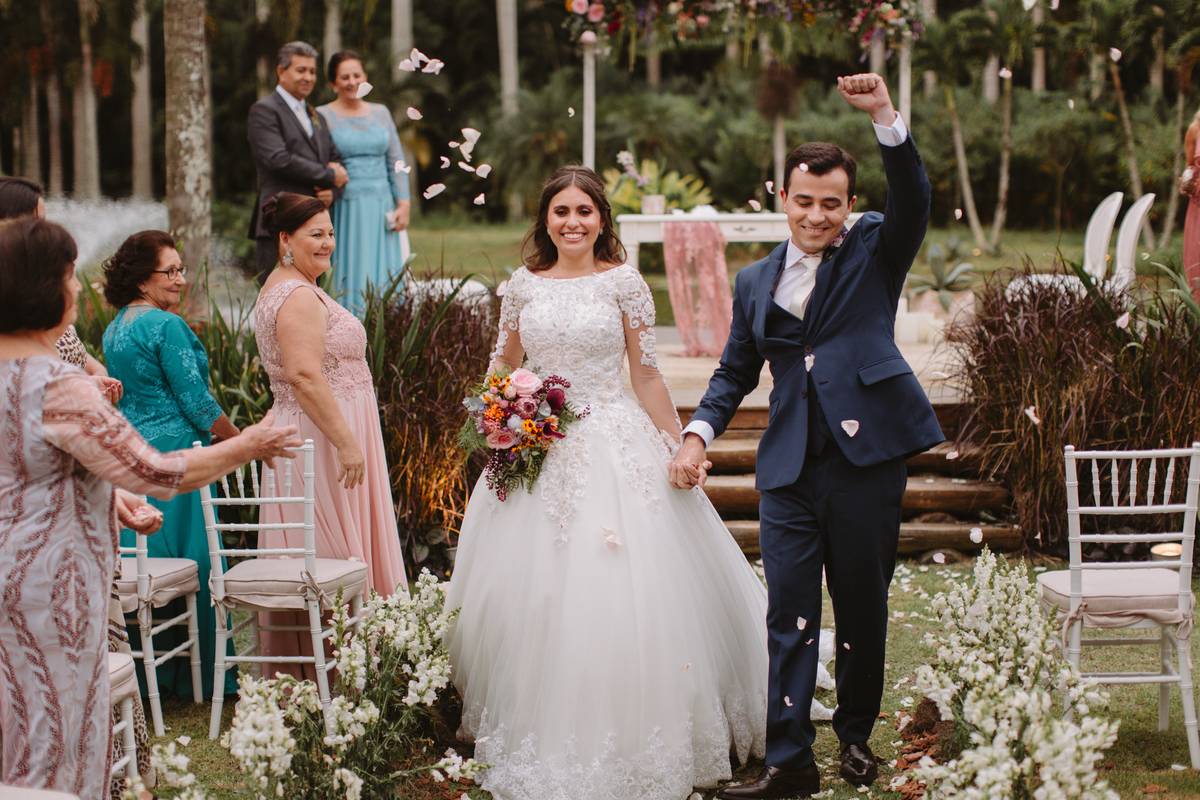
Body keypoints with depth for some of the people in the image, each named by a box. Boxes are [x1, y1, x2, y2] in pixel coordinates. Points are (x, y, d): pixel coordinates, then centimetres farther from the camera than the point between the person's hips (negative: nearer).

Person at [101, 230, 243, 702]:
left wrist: (209, 432, 25)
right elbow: (195, 398, -14)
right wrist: (239, 438, -1)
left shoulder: (114, 329, 13)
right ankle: (200, 676, 5)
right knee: (191, 561, -1)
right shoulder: (166, 326, -15)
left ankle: (144, 675, 16)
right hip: (171, 455, -9)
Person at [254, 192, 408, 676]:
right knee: (333, 562, -7)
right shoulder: (300, 296, -16)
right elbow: (306, 376, -26)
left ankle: (295, 667, 14)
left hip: (303, 435, 11)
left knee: (310, 563, 11)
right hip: (321, 436, -11)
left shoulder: (279, 289, 18)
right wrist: (347, 443, -25)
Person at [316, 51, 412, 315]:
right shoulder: (322, 116, 1)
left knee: (385, 283, 1)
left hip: (382, 210, 4)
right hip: (345, 211, -4)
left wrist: (403, 204, 4)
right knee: (350, 281, -7)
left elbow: (396, 162, 12)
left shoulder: (381, 113, 13)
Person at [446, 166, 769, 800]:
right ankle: (543, 736, 19)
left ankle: (628, 741, 6)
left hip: (616, 446, -3)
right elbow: (503, 366, 19)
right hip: (538, 449, 3)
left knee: (618, 593, -6)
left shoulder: (623, 282, -1)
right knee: (534, 595, 5)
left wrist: (679, 444, -3)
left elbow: (646, 374, 0)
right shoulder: (523, 285, 7)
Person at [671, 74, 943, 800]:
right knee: (789, 615, -3)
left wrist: (885, 117, -26)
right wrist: (699, 434, 4)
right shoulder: (756, 283, 15)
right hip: (790, 466, 2)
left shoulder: (875, 252, 6)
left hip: (866, 456, -2)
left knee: (863, 608, 8)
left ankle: (857, 736, 26)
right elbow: (735, 373, 20)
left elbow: (914, 201, -13)